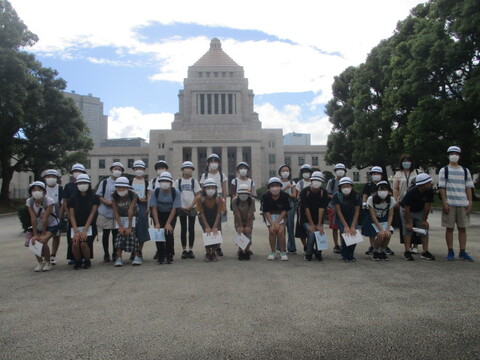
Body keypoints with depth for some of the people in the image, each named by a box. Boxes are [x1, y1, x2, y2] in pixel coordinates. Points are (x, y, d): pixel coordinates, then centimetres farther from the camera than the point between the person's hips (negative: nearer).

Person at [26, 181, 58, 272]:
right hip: (38, 226, 5)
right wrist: (35, 234, -17)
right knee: (34, 241, -15)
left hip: (51, 225, -4)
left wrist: (43, 235, -22)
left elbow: (45, 219, -24)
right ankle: (40, 262, 10)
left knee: (43, 241, -24)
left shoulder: (49, 201, -23)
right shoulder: (30, 201, -10)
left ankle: (47, 263, -2)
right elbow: (33, 218, -15)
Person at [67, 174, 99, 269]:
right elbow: (72, 216, 2)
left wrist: (84, 230, -14)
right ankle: (77, 261, 5)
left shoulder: (94, 198, 3)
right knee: (75, 244, -24)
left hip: (89, 226, -2)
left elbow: (92, 214, -4)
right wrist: (76, 231, -12)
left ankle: (87, 261, 2)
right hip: (76, 227, 2)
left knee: (84, 243, -26)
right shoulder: (73, 199, 9)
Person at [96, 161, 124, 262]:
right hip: (105, 212, -1)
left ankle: (115, 254, 17)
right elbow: (98, 195, 3)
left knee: (116, 233, 5)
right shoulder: (104, 182, 5)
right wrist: (106, 202, -15)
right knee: (105, 233, 5)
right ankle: (106, 254, 16)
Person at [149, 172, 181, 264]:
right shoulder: (156, 192, -16)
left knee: (169, 233, -16)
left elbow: (174, 209, -17)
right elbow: (154, 208, -13)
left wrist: (168, 223, -22)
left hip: (171, 215, -1)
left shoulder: (176, 192, -20)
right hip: (159, 214, 1)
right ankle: (160, 256, 6)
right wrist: (157, 223, -20)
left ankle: (170, 256, 2)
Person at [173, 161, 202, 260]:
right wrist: (181, 207, -6)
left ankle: (191, 250, 8)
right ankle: (184, 250, 9)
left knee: (191, 229, 2)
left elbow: (197, 195, 2)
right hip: (181, 208, 0)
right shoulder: (178, 181, 5)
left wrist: (190, 206, -8)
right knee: (183, 229, 3)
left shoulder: (194, 181, 5)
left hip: (192, 208, 0)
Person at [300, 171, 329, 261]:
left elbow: (321, 209, -14)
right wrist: (311, 224, -19)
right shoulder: (305, 191, -14)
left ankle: (318, 252, 15)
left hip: (318, 218, 2)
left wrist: (319, 224, -20)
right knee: (311, 233, -22)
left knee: (320, 233, -14)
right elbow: (306, 208, -16)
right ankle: (308, 253, 1)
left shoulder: (323, 192, -9)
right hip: (306, 218, -2)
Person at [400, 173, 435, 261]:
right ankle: (407, 252, -8)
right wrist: (408, 223, -25)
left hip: (420, 211, 5)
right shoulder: (411, 192, -32)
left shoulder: (430, 191, -20)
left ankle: (425, 252, 0)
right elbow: (407, 208, -27)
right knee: (407, 230, -10)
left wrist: (424, 220, -9)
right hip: (406, 210, -4)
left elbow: (427, 205, -13)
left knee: (424, 229, -3)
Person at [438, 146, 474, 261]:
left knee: (462, 228, 5)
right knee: (449, 228, 2)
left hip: (463, 204, 3)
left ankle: (463, 252, 12)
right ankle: (450, 252, 10)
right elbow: (442, 187, 0)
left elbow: (469, 187, 11)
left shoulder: (465, 170, 13)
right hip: (449, 204, -2)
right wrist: (444, 202, -9)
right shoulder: (444, 170, 5)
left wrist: (470, 202, 2)